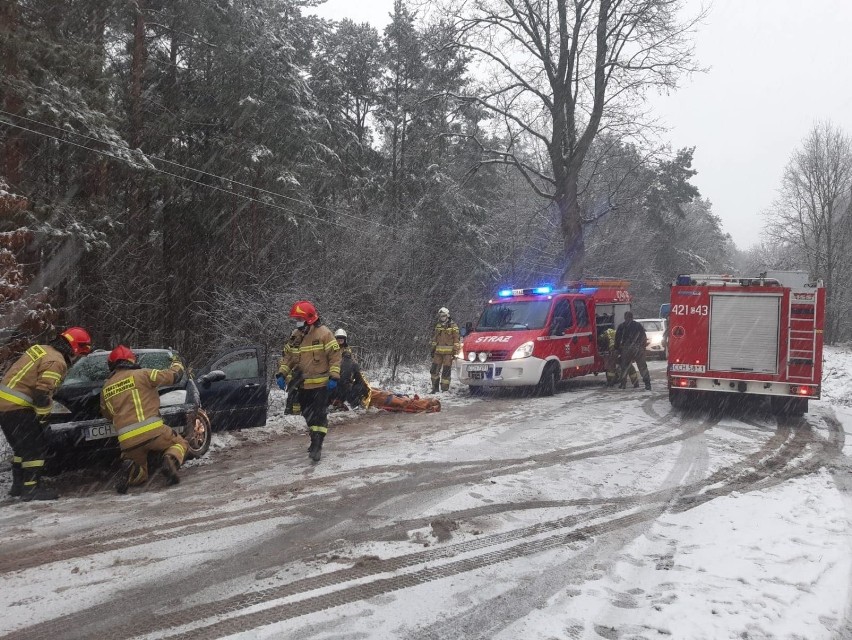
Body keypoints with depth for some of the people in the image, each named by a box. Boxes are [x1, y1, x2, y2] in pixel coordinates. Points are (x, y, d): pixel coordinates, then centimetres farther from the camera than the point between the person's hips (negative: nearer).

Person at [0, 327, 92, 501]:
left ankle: (18, 486, 26)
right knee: (36, 447, -2)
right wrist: (44, 415, -8)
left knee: (22, 447, 19)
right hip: (18, 408, -10)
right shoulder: (56, 362, -16)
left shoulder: (40, 349, 13)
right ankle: (31, 489, 0)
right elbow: (42, 392, -22)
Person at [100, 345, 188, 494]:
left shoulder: (106, 388, 15)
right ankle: (170, 460, -13)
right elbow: (174, 376, 6)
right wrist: (177, 363, 27)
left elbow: (106, 414, 27)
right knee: (180, 444, 21)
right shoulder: (141, 374, 2)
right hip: (153, 431, -4)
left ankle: (130, 470, -13)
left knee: (139, 473, 24)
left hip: (128, 441, 4)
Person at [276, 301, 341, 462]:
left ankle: (317, 446, -6)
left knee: (319, 415, -7)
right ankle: (315, 440, 29)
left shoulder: (324, 333, -11)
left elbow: (335, 355, -12)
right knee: (308, 414, 15)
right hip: (303, 384, 7)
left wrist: (334, 377, -17)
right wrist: (281, 374, 0)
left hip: (321, 384, -7)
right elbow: (289, 357, 13)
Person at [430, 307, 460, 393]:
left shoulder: (453, 326, -1)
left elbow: (456, 340, -4)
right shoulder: (438, 326, 15)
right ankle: (435, 388, 13)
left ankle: (445, 389, 4)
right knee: (434, 370, 3)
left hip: (448, 353, -5)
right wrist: (433, 349, 17)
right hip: (438, 352, 5)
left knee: (446, 371, -3)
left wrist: (455, 351, -9)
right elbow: (434, 339, 22)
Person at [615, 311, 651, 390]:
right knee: (642, 366, 5)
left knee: (624, 366, 7)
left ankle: (622, 383, 5)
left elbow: (617, 338, 4)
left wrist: (617, 347, 15)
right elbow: (644, 338, 13)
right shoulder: (638, 325, 13)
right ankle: (647, 384, 1)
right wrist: (643, 346, 21)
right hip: (639, 348, 2)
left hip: (627, 349, -2)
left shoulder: (621, 326, 6)